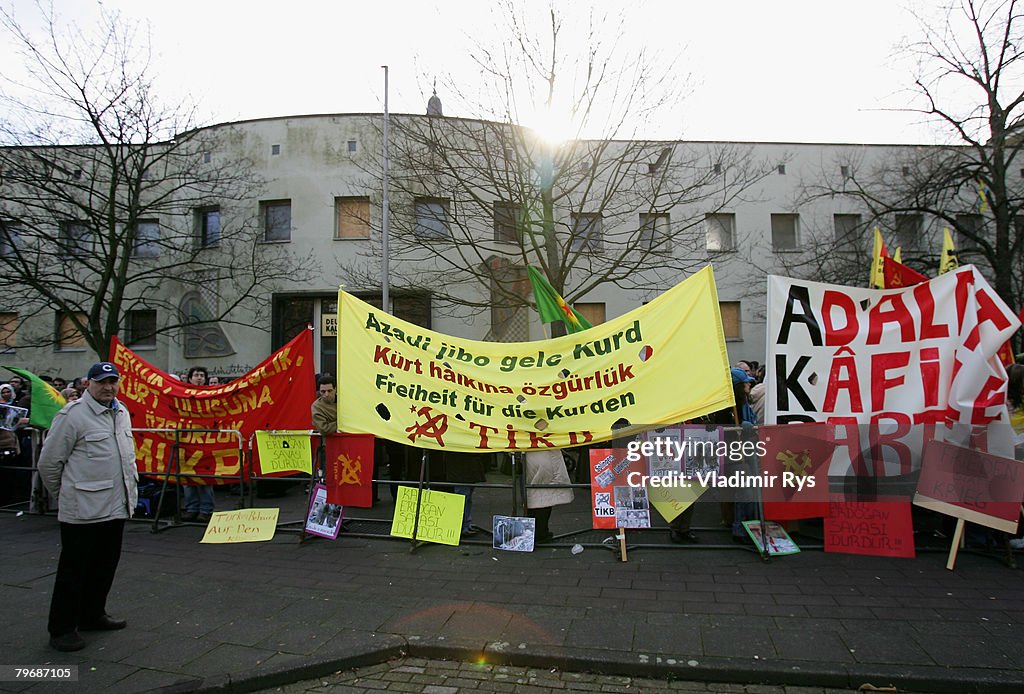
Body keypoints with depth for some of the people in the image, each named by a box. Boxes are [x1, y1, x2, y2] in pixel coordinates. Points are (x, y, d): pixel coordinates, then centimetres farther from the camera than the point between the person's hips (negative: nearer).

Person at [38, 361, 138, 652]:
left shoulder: (122, 413, 11)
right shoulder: (73, 414, -13)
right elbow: (49, 461, -10)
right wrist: (62, 494, 1)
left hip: (117, 506, 8)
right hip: (83, 508, -7)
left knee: (105, 565, 18)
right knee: (73, 569, 3)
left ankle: (92, 615, 34)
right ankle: (62, 629, 16)